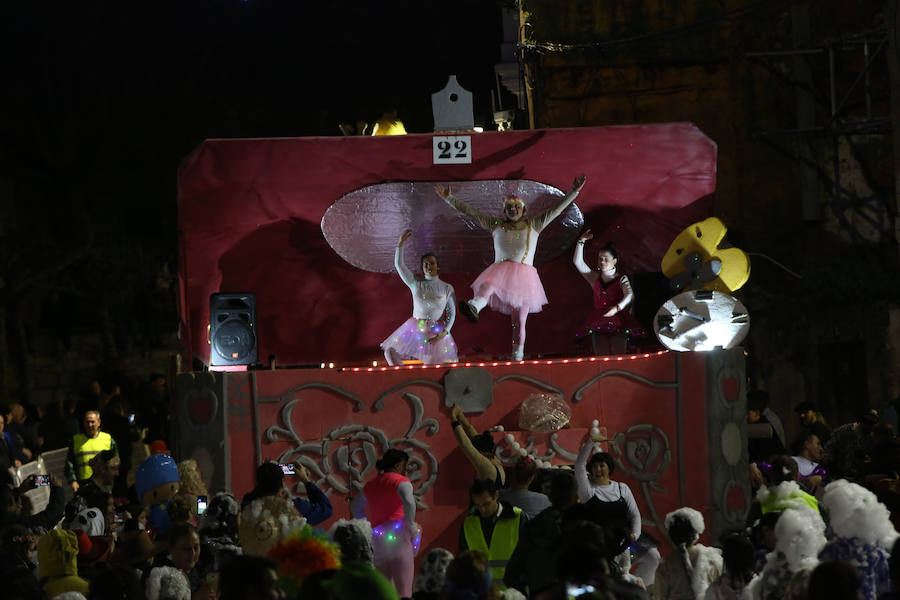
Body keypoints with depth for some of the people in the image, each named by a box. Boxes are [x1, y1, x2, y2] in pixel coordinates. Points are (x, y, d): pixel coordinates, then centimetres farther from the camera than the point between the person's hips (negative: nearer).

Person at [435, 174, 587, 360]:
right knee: (489, 284, -38)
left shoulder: (533, 225, 13)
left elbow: (557, 209, 9)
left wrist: (574, 192, 1)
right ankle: (475, 307, -68)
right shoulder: (496, 224, 14)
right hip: (500, 271, -1)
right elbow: (470, 211, 16)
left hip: (523, 275, 1)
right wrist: (449, 198, 13)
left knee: (519, 322, 1)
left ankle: (517, 357, 5)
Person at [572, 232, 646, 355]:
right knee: (601, 355, -17)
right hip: (598, 320, 2)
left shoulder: (621, 279, 6)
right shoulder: (595, 278, 17)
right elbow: (578, 262, 11)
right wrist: (581, 242, 1)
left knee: (617, 353, -20)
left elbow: (630, 296, -11)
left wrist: (617, 308, -29)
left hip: (618, 317, -2)